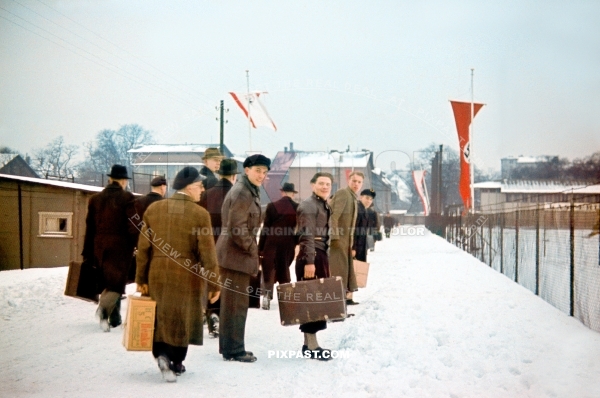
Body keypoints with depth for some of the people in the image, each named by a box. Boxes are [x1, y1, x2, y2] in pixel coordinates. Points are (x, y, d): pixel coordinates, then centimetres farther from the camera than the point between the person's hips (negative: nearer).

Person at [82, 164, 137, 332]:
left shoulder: (95, 199, 9)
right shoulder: (127, 198, -5)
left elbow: (89, 227, 9)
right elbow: (133, 226, -11)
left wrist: (87, 253, 11)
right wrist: (135, 246, -2)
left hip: (99, 247, 4)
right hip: (120, 246, -4)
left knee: (106, 282, 14)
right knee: (117, 282, -2)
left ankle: (114, 319, 19)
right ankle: (104, 307, -29)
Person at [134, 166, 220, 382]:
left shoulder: (153, 209, -1)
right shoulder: (200, 214, -12)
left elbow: (143, 247, 1)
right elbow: (207, 253, -11)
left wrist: (141, 278, 9)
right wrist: (214, 283, -2)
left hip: (158, 275, 3)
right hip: (187, 276, -3)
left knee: (160, 317, 17)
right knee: (182, 319, 11)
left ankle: (161, 353, 1)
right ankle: (176, 363, 16)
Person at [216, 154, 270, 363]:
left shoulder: (248, 191, 17)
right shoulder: (242, 193, -16)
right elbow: (237, 228, -21)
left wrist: (251, 249, 14)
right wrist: (252, 249, -11)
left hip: (233, 253, 11)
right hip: (236, 254, -11)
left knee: (231, 302, 16)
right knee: (236, 302, -4)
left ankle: (229, 346, 25)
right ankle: (234, 350, 3)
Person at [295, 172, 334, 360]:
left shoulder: (324, 206, 19)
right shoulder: (308, 205, -10)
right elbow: (307, 236, -18)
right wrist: (309, 261, -24)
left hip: (321, 254, 10)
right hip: (311, 255, -10)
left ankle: (310, 343, 20)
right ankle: (311, 345, -3)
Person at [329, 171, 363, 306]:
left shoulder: (353, 198, 18)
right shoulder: (343, 193, -11)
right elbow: (334, 216, -20)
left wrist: (351, 245, 20)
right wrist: (334, 237, -25)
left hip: (346, 239, 10)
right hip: (338, 239, -10)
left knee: (347, 267, 13)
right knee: (338, 267, -11)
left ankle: (347, 296, 19)